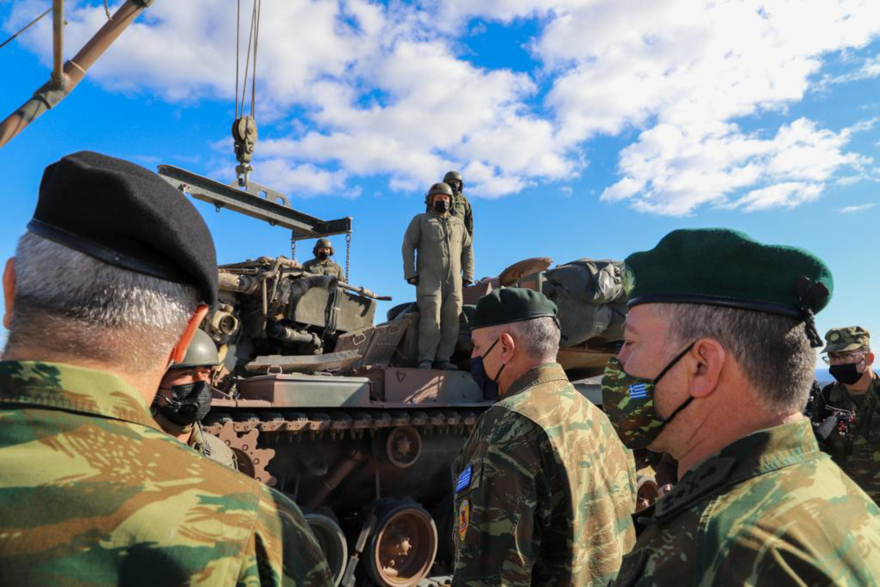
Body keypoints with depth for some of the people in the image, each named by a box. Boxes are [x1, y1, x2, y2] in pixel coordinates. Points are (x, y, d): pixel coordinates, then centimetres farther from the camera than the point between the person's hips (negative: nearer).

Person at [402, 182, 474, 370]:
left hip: (453, 279, 4)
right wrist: (410, 273, -5)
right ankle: (425, 359, -14)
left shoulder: (458, 224, 23)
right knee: (431, 317, -14)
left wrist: (468, 275, 9)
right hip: (429, 277, -3)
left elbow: (467, 249, 21)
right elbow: (408, 246, 5)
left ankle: (443, 358, -1)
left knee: (452, 318, -4)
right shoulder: (420, 220, 13)